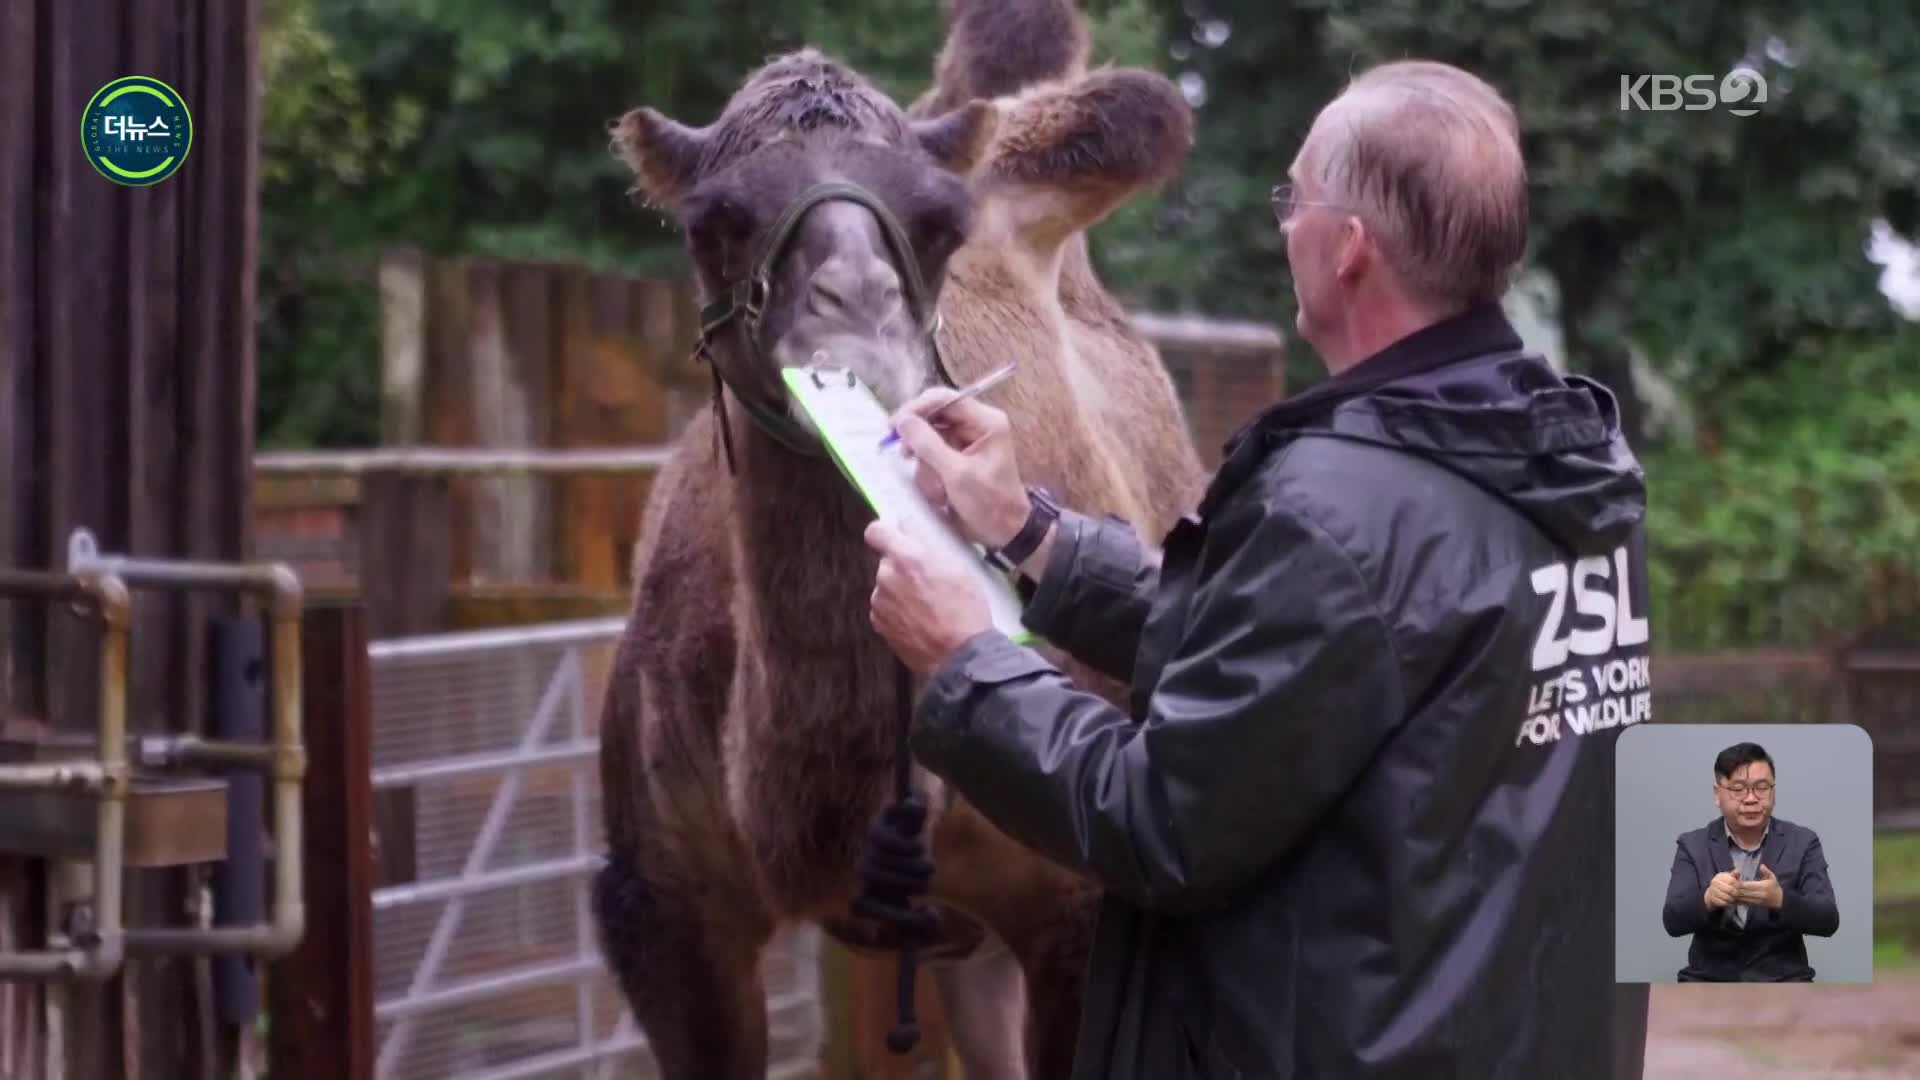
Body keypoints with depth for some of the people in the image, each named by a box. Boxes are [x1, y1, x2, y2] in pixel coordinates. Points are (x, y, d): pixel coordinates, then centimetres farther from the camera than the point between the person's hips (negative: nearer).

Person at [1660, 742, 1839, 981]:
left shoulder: (1802, 843, 3)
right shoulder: (1693, 845, 4)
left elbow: (1827, 920, -7)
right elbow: (1673, 921, -8)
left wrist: (1780, 900, -28)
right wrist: (1708, 899, -30)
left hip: (1781, 980, 0)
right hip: (1710, 979, 0)